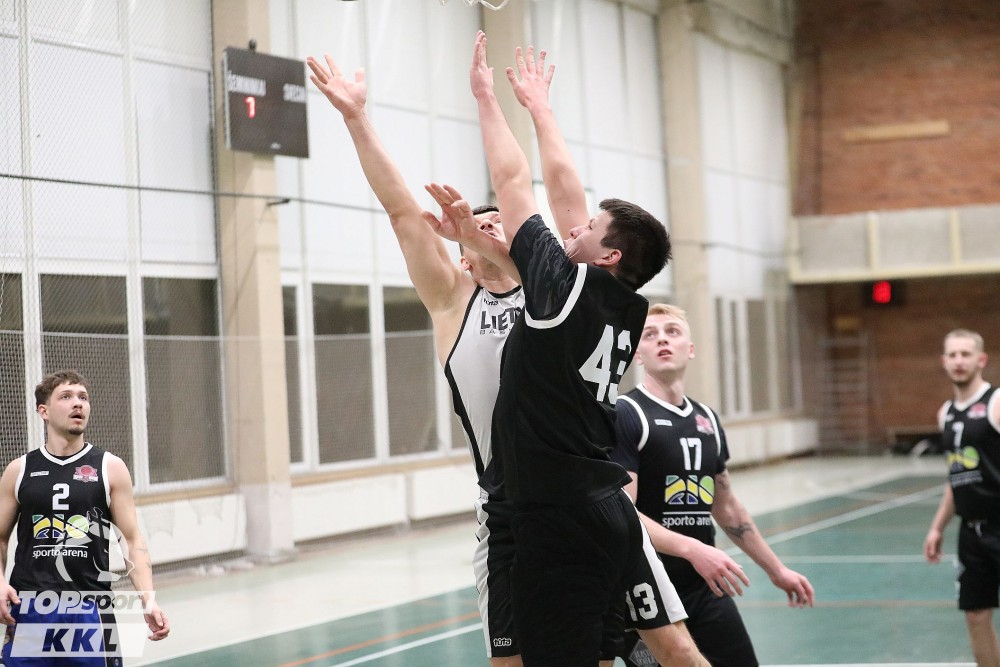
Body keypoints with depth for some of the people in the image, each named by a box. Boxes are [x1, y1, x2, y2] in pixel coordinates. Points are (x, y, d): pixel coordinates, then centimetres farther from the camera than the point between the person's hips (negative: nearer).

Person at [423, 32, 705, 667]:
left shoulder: (569, 288, -10)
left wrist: (485, 91, 9)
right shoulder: (626, 310, 10)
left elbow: (513, 179, -1)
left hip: (557, 517, -8)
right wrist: (472, 236, 21)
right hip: (612, 511, 8)